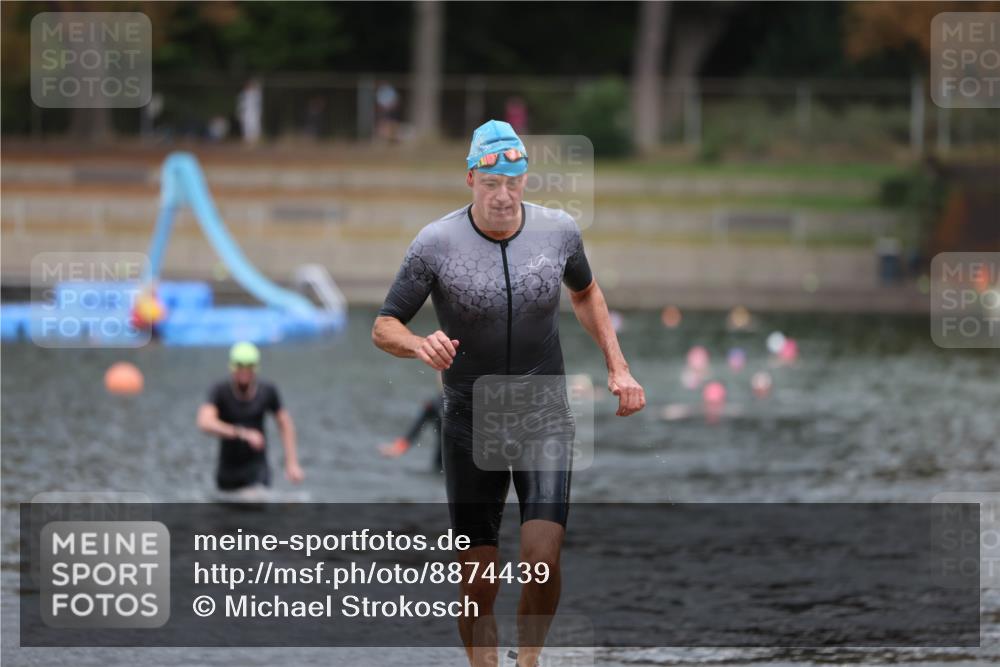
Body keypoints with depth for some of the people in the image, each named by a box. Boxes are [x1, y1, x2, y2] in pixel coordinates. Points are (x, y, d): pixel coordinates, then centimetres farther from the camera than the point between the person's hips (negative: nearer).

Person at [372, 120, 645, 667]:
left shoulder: (558, 230, -3)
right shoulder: (435, 243, -11)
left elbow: (585, 292, 19)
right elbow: (383, 328, -6)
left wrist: (617, 368, 13)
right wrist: (420, 345, -28)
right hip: (470, 422, -1)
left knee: (543, 560, -15)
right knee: (477, 582, -1)